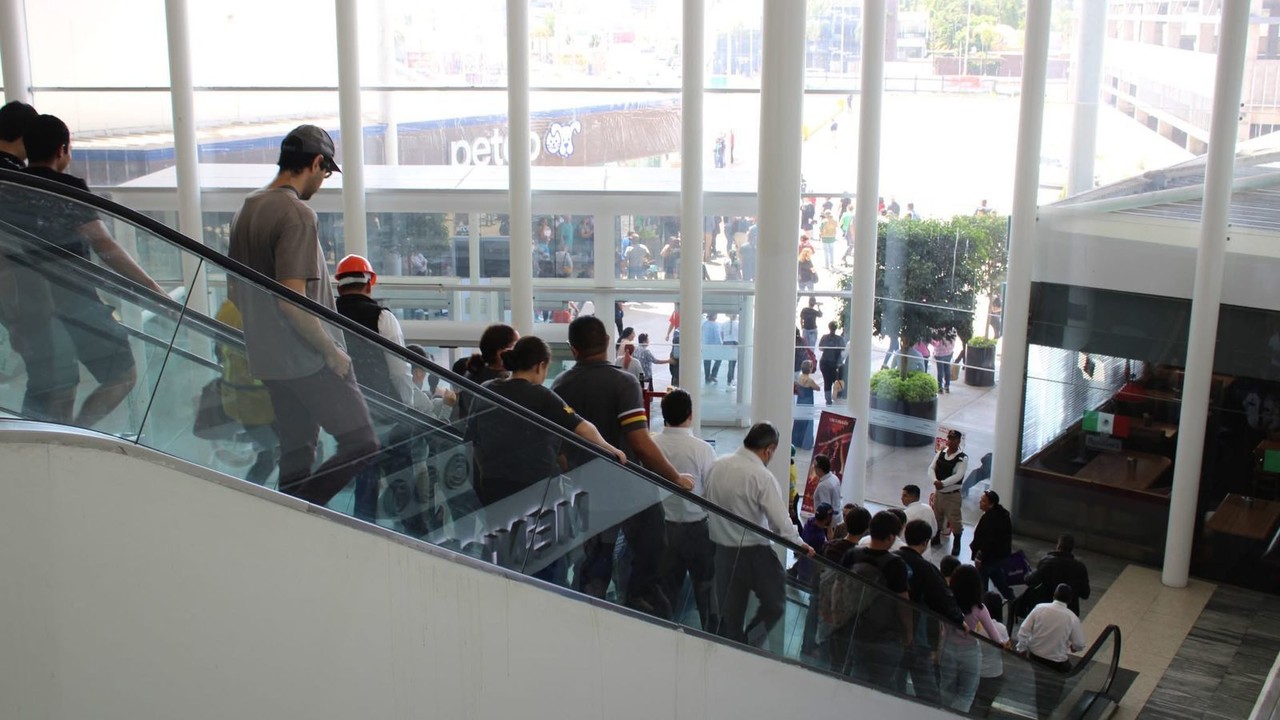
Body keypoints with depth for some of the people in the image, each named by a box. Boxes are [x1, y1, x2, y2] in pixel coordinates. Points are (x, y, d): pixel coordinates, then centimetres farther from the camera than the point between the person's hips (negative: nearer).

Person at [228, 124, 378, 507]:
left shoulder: (246, 209, 11)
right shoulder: (296, 213, -17)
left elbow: (236, 292, 18)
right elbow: (292, 300, -24)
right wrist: (332, 350, -14)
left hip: (268, 358, 10)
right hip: (307, 360, -10)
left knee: (296, 448, 18)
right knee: (362, 445, -5)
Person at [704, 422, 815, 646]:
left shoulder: (717, 466, 0)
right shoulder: (762, 476, -18)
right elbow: (780, 520, -18)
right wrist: (800, 544, -5)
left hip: (723, 549, 6)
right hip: (755, 551, -6)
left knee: (730, 613, 14)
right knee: (774, 605, 12)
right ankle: (749, 648, -1)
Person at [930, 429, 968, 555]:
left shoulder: (963, 458, -14)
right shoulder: (940, 453, 1)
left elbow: (958, 476, -23)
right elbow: (931, 468, -4)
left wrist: (943, 483, -30)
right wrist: (935, 481, -23)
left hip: (953, 494, -5)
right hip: (938, 492, 5)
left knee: (954, 519, -2)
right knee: (936, 516, 20)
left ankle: (956, 544, 16)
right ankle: (936, 538, 41)